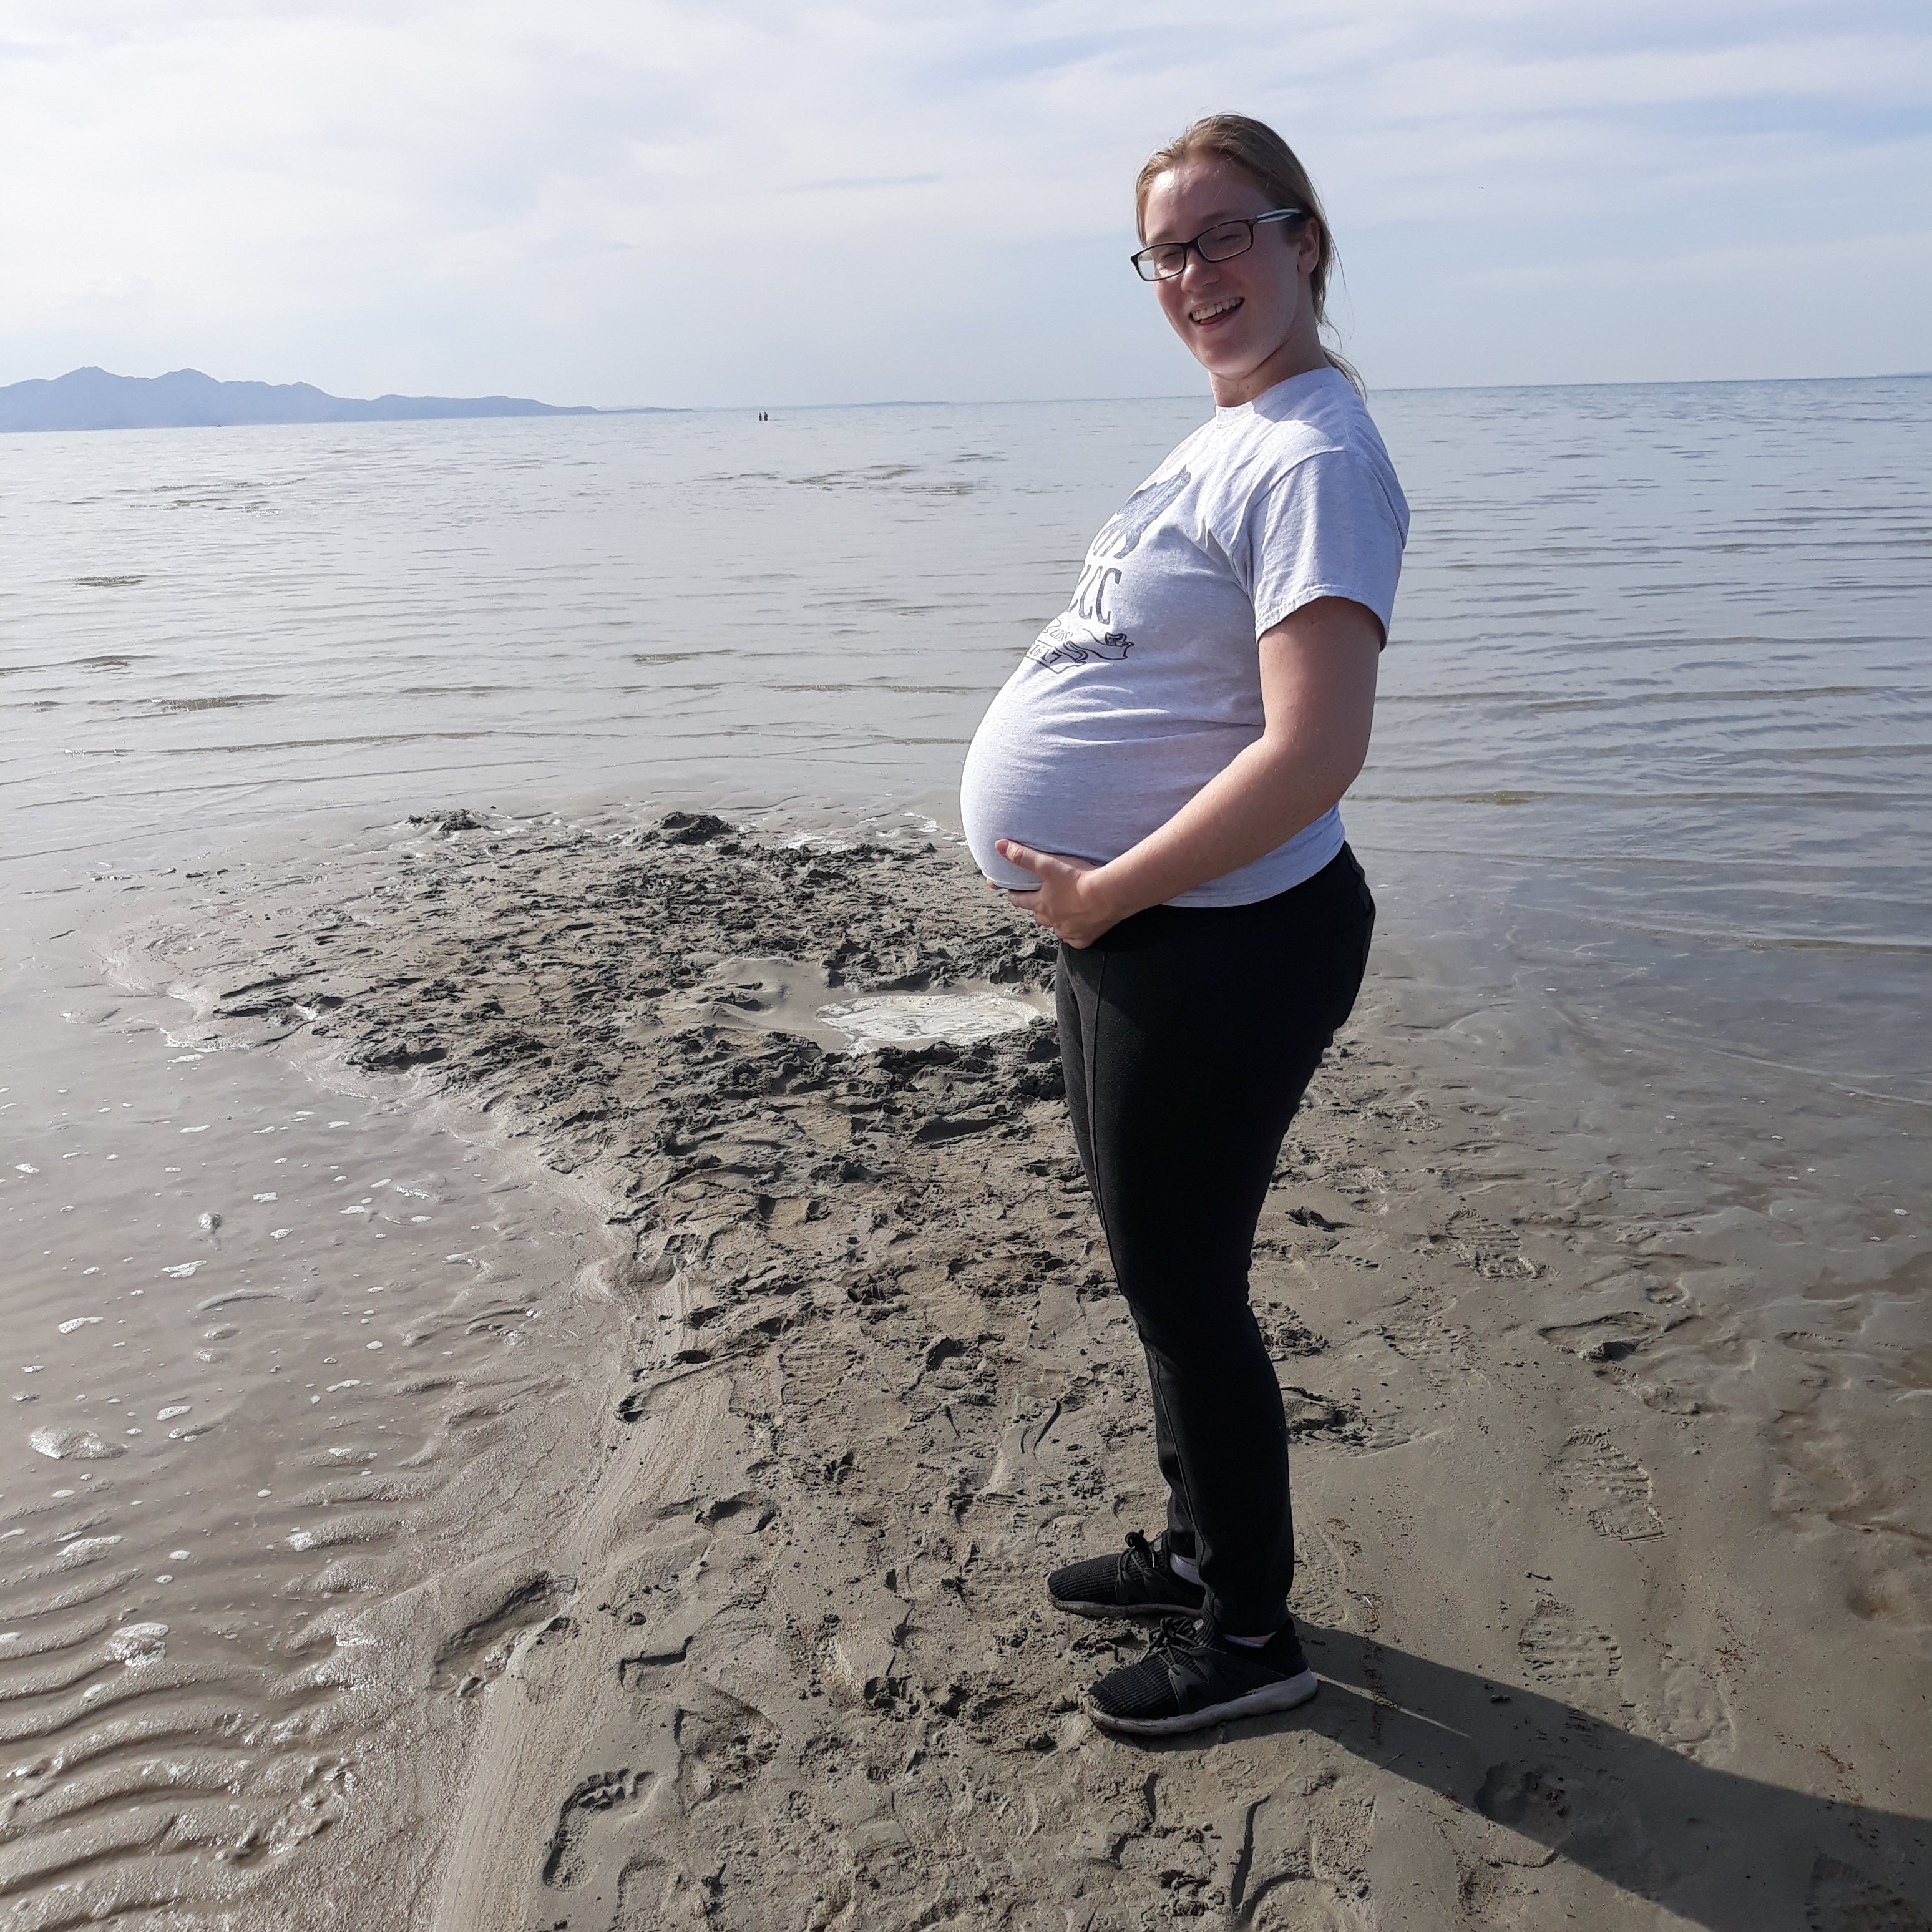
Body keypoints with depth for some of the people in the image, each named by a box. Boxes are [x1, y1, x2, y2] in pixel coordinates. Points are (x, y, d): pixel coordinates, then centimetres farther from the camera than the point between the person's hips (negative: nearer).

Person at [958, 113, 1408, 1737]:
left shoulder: (1313, 459, -17)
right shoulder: (1230, 439, 15)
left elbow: (1315, 751, -28)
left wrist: (1109, 890, -20)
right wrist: (1096, 894, 11)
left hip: (1218, 948, -10)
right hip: (1132, 935, 10)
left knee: (1184, 1289, 4)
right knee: (1165, 1273, 21)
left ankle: (1252, 1633, 26)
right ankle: (1202, 1549, 42)